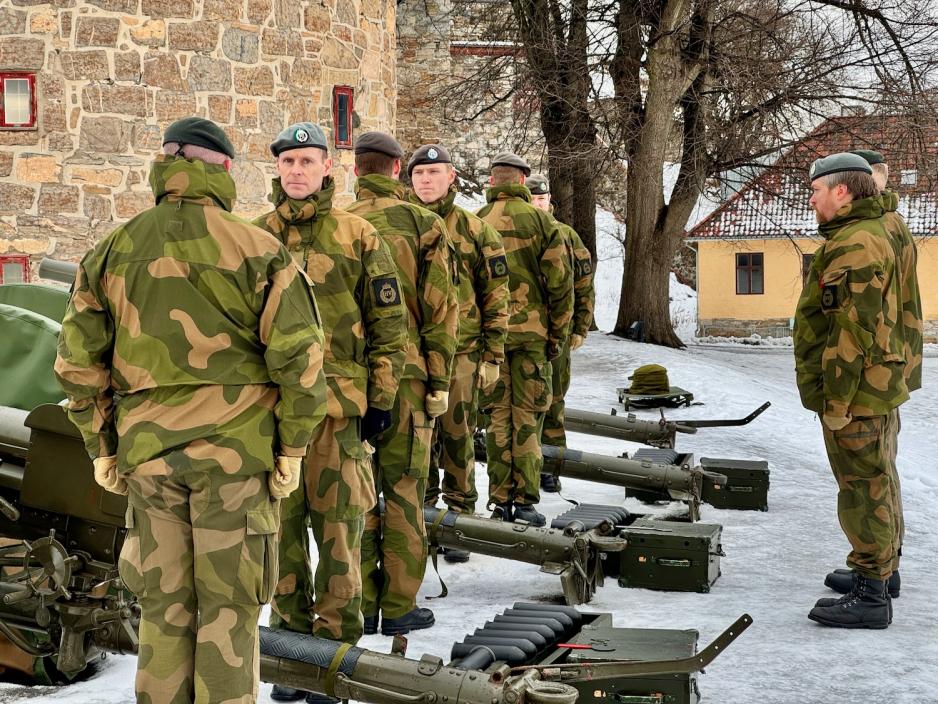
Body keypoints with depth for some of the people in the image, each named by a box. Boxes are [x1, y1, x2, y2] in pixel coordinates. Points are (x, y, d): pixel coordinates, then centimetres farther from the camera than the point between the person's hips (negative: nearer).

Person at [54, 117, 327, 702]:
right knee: (229, 605, 5)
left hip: (148, 451, 3)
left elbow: (78, 361, 6)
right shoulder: (257, 249, -6)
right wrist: (293, 446, 0)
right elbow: (299, 356, -10)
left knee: (163, 607, 13)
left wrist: (101, 447, 14)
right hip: (237, 451, -3)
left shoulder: (112, 252, 5)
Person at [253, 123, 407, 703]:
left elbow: (389, 322, 4)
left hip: (339, 404, -2)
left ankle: (334, 646, 10)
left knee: (339, 530, 0)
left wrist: (382, 397, 0)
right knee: (283, 527, 8)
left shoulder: (358, 237, 2)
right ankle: (292, 639, 20)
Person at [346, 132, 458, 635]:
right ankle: (398, 607, 9)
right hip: (406, 375, -2)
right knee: (404, 492, 5)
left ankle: (360, 606, 13)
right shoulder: (423, 225, -3)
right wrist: (440, 379, -1)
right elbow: (440, 309, -6)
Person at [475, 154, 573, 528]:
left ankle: (501, 501, 9)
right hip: (531, 330, -1)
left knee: (497, 416, 8)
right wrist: (558, 333, 4)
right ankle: (525, 500, 4)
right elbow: (560, 281, -5)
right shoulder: (540, 220, -3)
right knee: (527, 416, 5)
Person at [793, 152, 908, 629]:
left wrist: (835, 401, -22)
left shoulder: (854, 245, -20)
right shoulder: (872, 235, 15)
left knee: (863, 490, -5)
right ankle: (876, 575, 32)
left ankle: (870, 596, 1)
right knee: (876, 486, 19)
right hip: (876, 392, 11)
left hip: (855, 393, -11)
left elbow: (854, 330, -25)